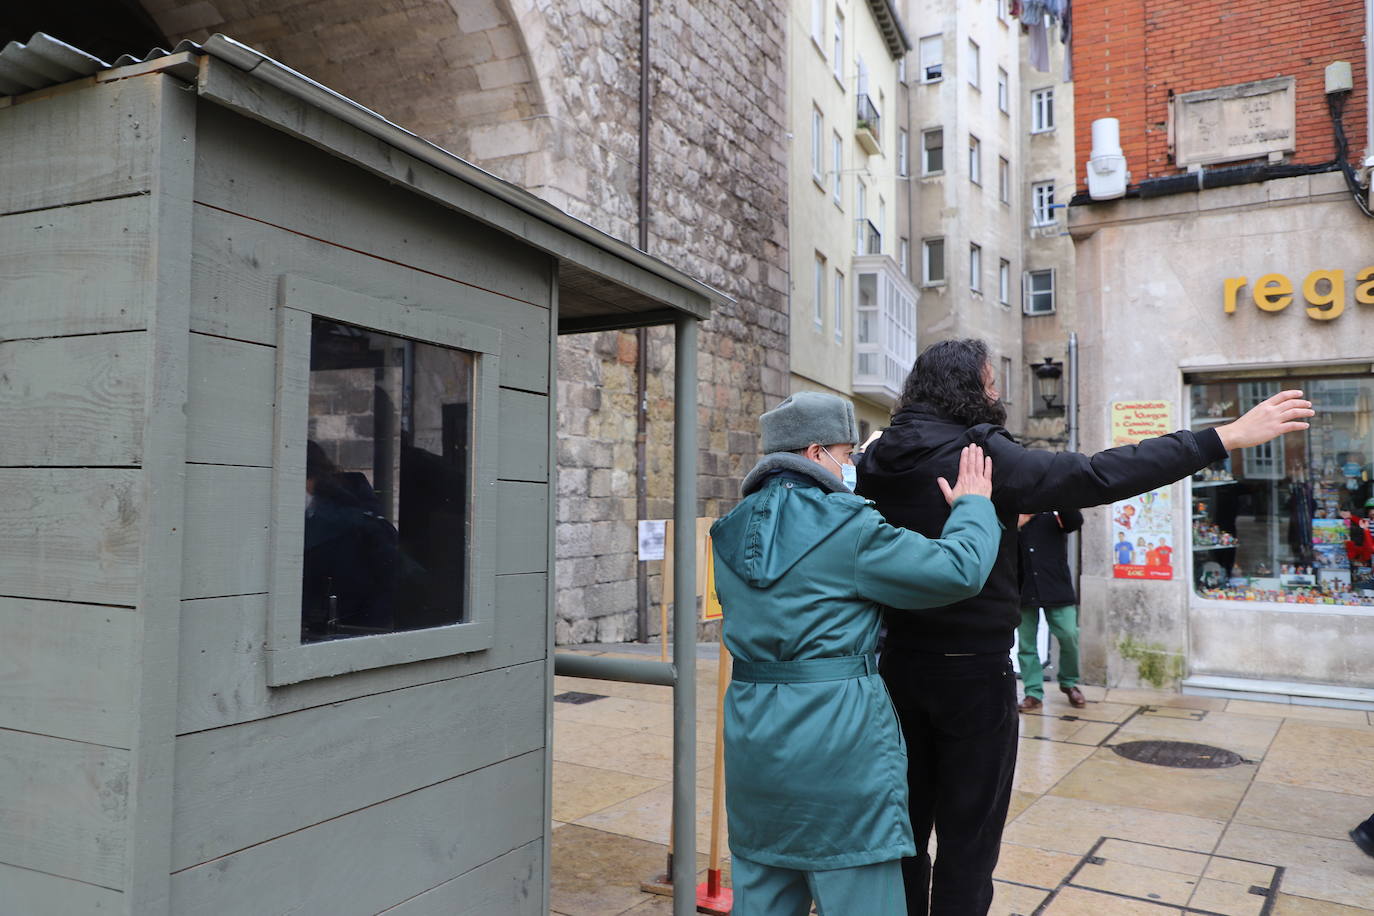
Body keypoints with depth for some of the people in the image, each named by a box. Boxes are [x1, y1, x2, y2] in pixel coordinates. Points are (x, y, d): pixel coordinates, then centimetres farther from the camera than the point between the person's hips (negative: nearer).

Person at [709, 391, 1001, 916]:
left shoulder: (732, 533, 8)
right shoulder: (848, 528, -12)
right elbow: (958, 571, -11)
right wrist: (973, 505, 7)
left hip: (752, 730, 7)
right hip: (840, 731, -6)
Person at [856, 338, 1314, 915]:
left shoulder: (876, 461, 2)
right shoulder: (980, 455, -16)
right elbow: (1099, 476, -21)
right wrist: (1228, 437, -15)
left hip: (897, 662, 6)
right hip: (972, 670, -6)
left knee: (905, 824, 18)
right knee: (967, 842, 8)